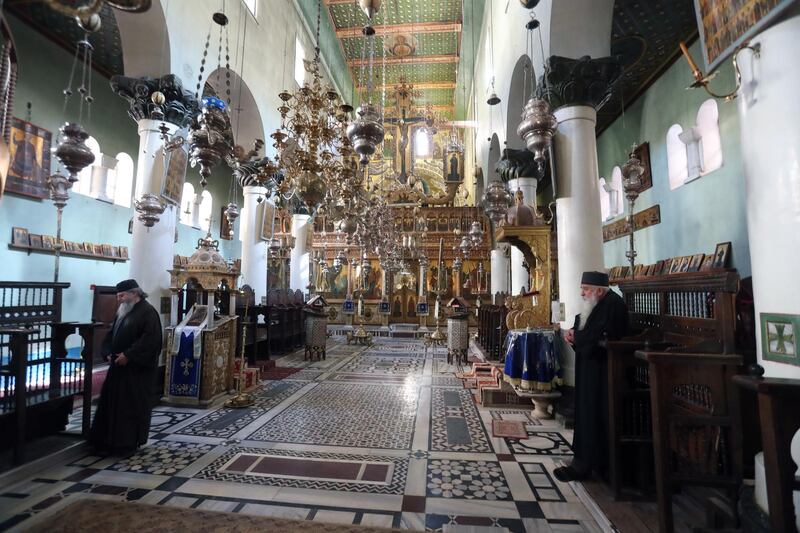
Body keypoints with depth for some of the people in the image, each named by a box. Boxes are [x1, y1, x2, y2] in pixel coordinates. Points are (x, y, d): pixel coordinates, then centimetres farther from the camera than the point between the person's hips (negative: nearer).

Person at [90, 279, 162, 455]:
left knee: (134, 405, 1)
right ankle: (109, 440, 26)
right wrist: (108, 353, 2)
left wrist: (128, 355, -22)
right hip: (119, 366, 9)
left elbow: (150, 339, -22)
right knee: (112, 403, 13)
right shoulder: (122, 312, 14)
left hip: (138, 369, -9)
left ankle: (130, 442, 13)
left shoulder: (148, 312, -14)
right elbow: (111, 335, 18)